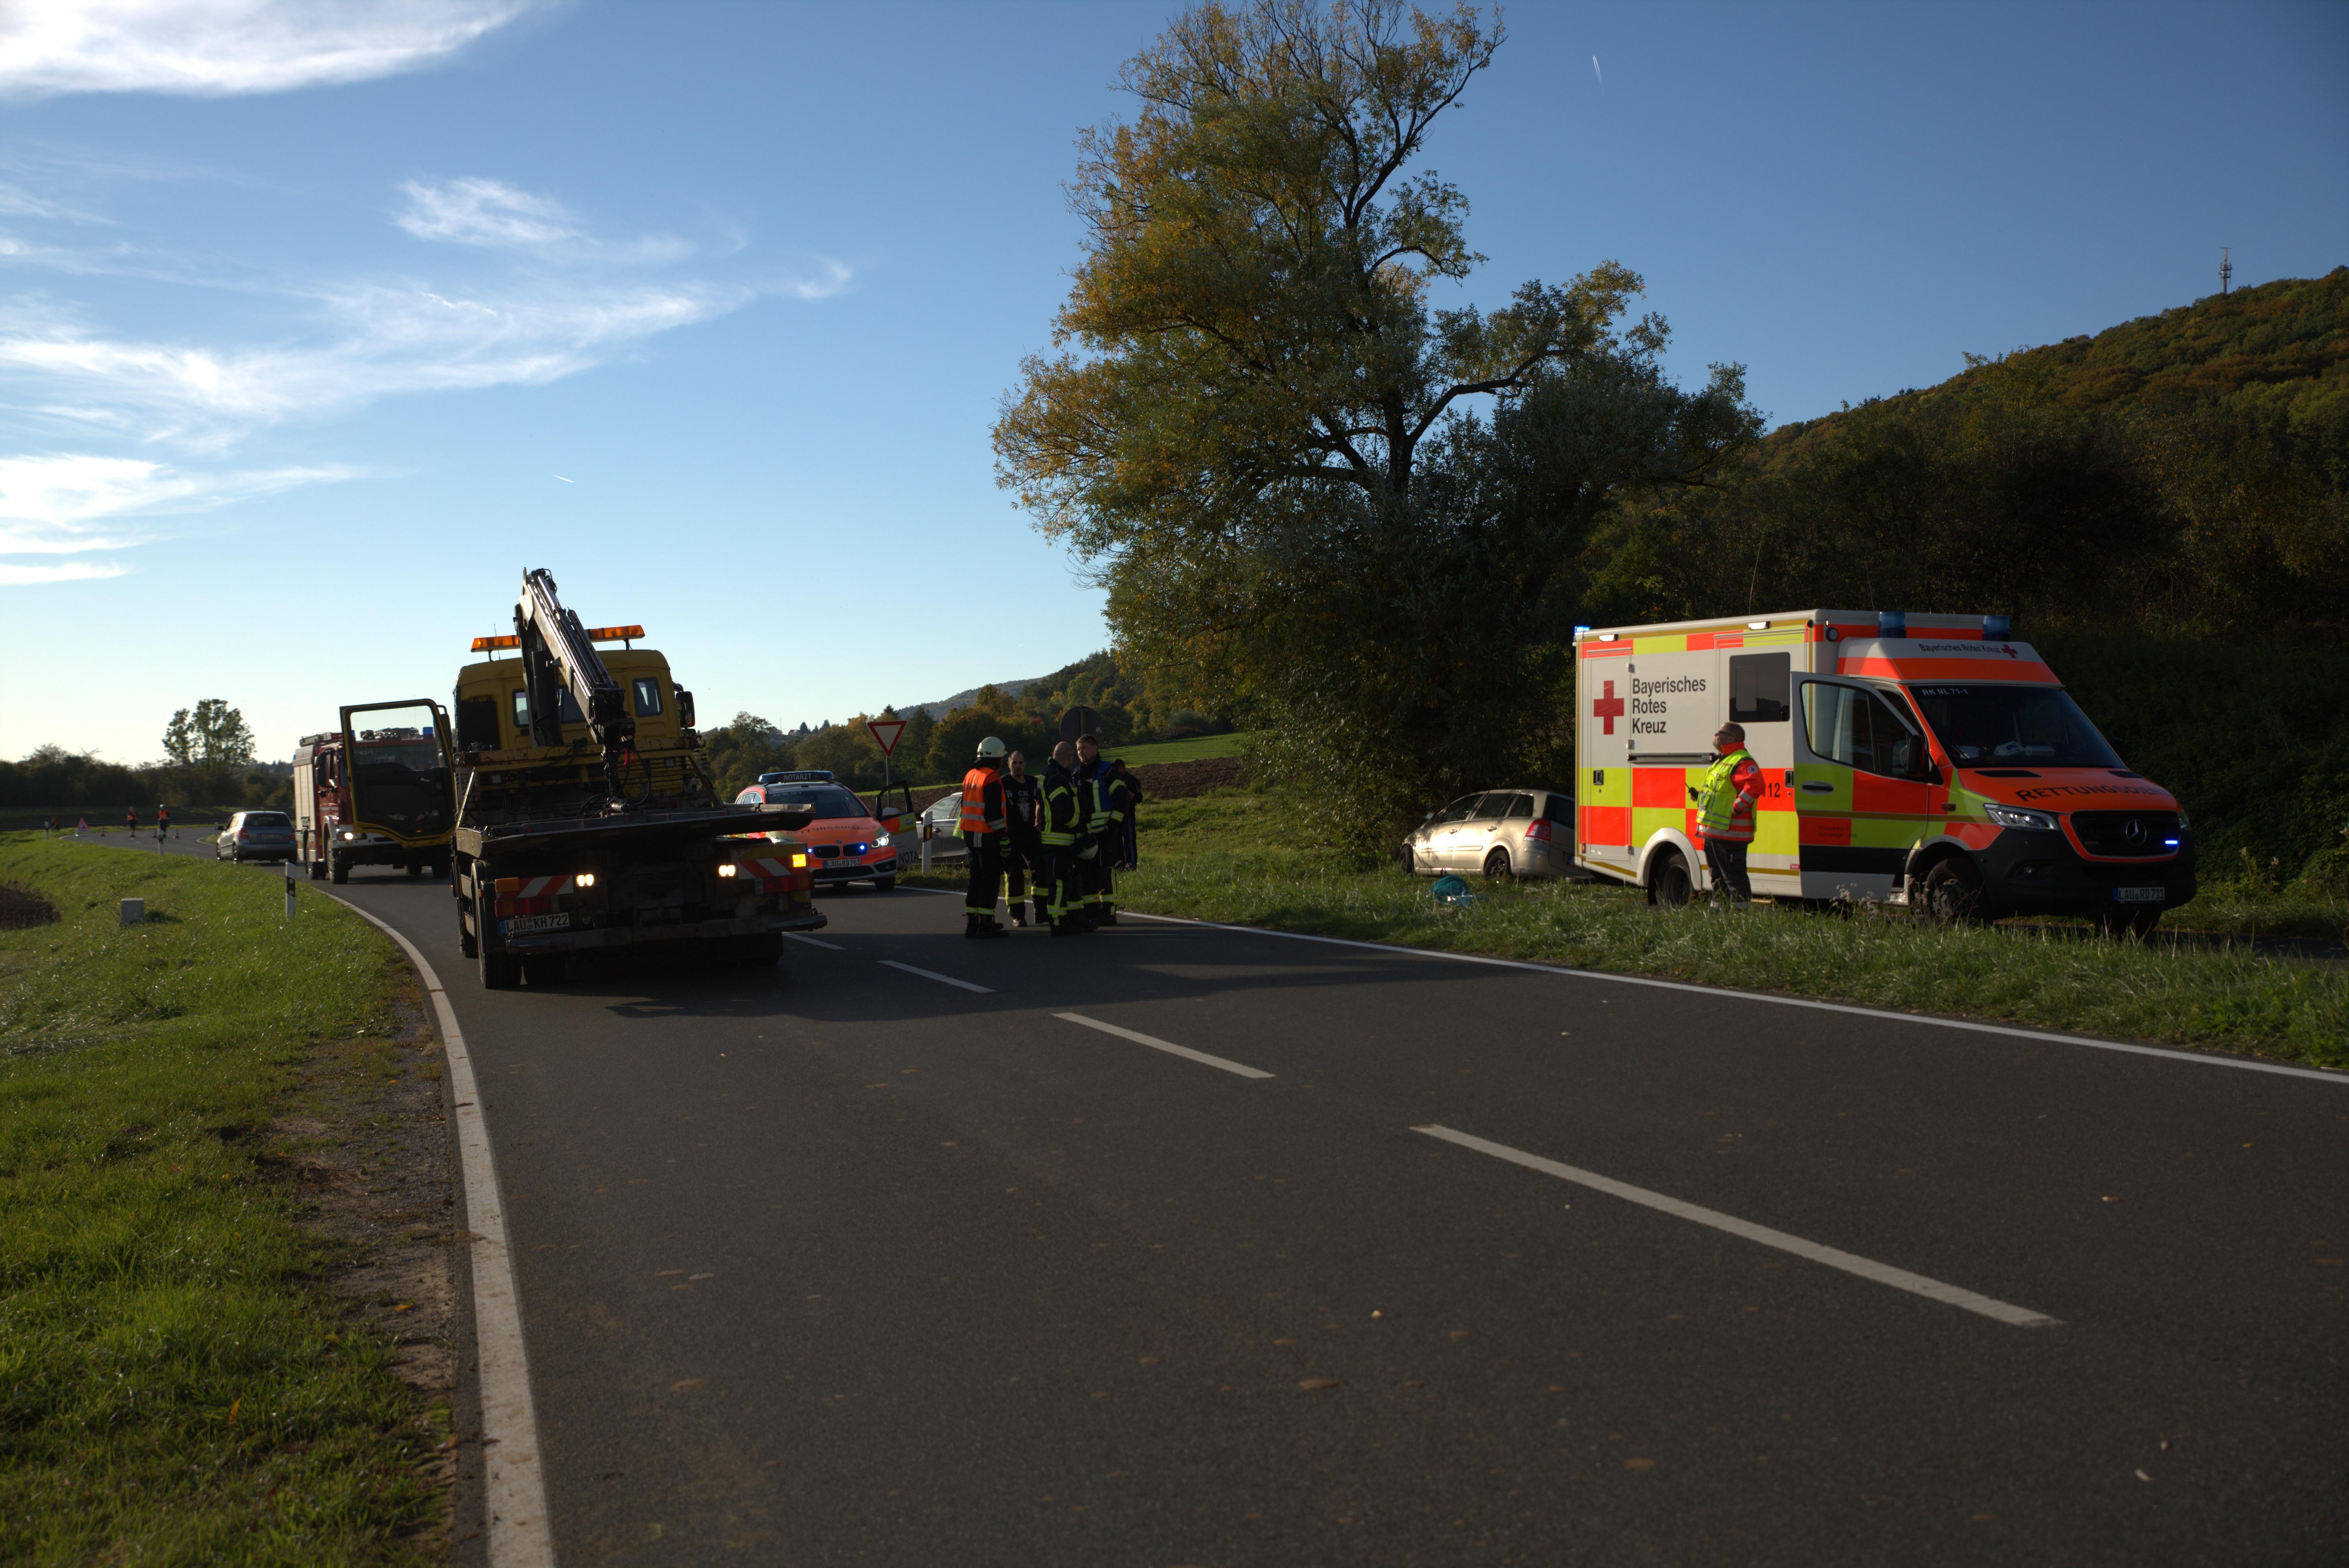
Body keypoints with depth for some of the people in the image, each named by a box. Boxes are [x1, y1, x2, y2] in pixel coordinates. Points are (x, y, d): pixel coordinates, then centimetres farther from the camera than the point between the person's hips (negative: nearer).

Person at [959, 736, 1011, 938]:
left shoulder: (970, 776, 14)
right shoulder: (992, 779, -15)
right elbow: (994, 813, -20)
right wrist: (1003, 838, -15)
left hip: (971, 835, 9)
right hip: (987, 838, -9)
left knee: (977, 879, 15)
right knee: (991, 880, -4)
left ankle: (971, 922, 17)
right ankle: (986, 925, -5)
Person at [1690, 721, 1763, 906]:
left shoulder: (1743, 762, -14)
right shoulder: (1721, 761, 21)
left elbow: (1755, 786, -29)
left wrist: (1737, 807, -27)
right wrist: (1699, 794, 15)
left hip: (1730, 833, -11)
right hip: (1713, 831, 11)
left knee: (1733, 876, -8)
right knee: (1717, 876, 17)